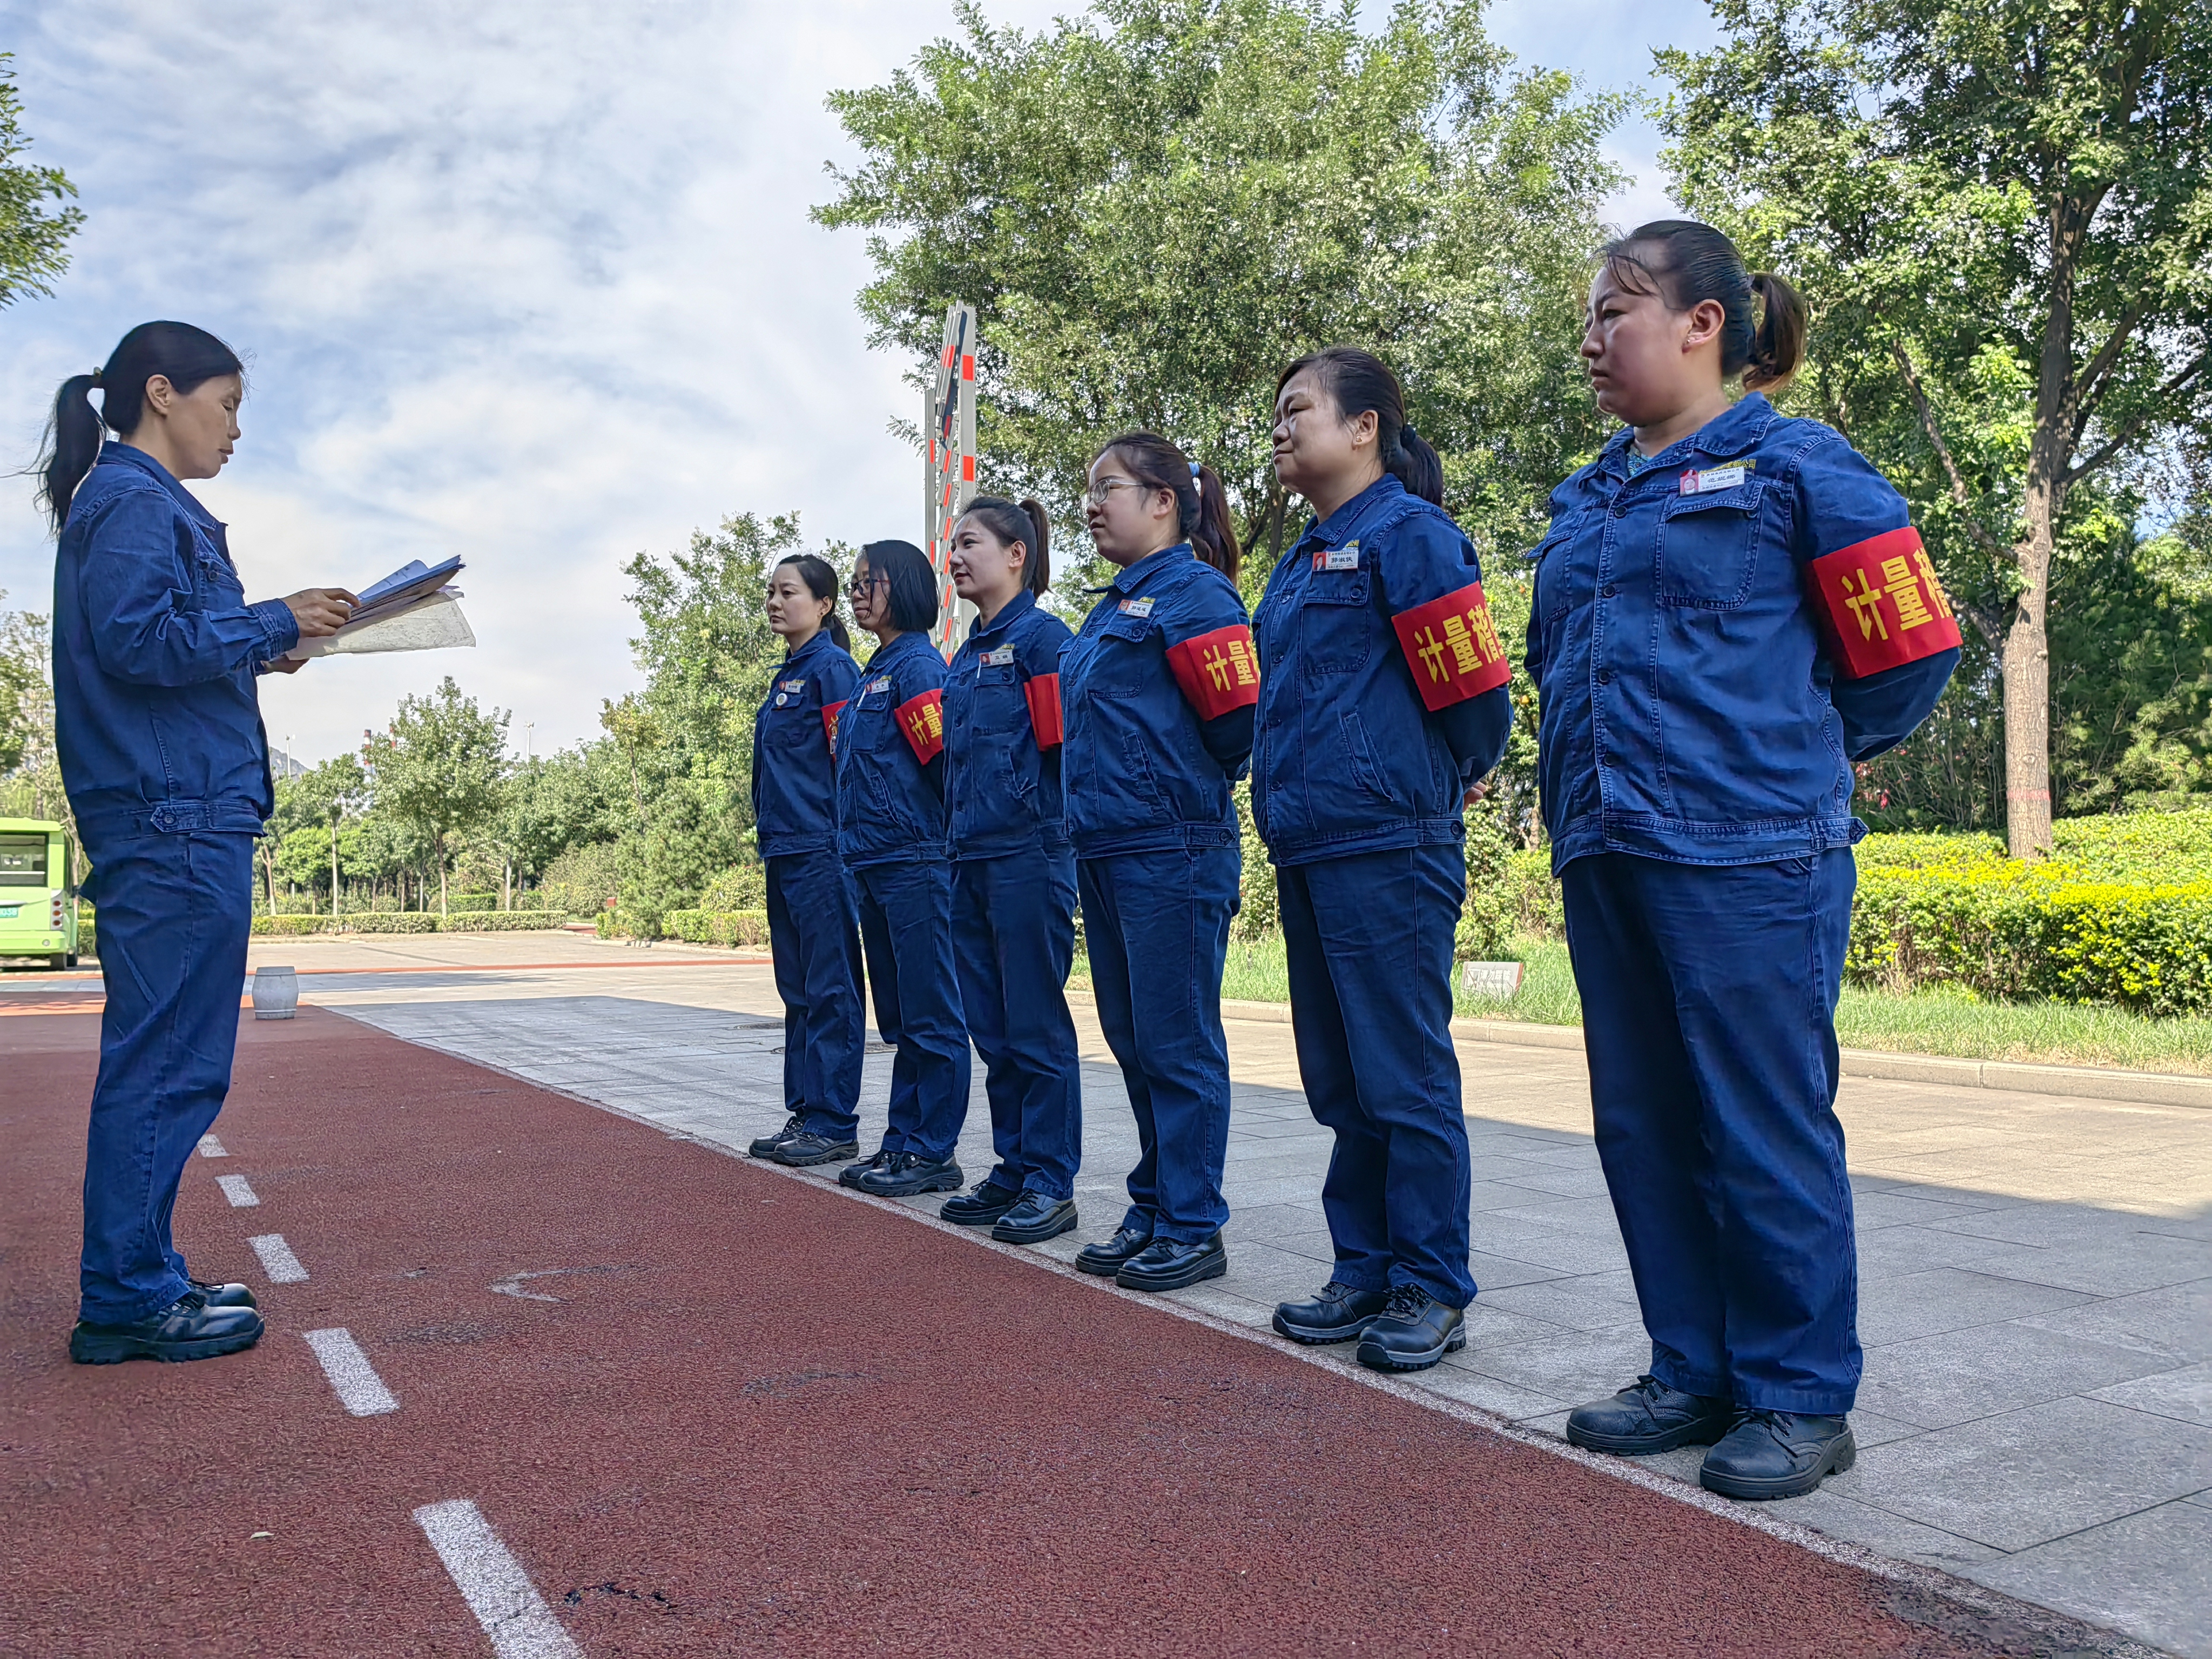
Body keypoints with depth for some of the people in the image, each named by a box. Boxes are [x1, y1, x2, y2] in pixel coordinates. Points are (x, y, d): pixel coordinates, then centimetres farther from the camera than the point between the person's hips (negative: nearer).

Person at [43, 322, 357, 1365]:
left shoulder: (137, 500, 24)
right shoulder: (131, 500, -6)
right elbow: (138, 640, -18)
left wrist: (258, 648, 12)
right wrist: (275, 622, -10)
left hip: (177, 819, 11)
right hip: (176, 818, -11)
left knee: (159, 1060, 13)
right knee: (167, 1061, -6)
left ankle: (137, 1280, 21)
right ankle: (128, 1300, 1)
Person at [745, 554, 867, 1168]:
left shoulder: (832, 667, -8)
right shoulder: (786, 676, 19)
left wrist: (843, 846, -18)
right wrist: (771, 841, 19)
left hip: (821, 851, -9)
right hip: (784, 853, 10)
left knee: (830, 990, -5)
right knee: (799, 990, 12)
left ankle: (834, 1125, 1)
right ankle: (804, 1113, 19)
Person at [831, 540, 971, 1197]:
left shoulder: (918, 665, -9)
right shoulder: (872, 674, 18)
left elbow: (947, 761, -15)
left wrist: (942, 841, -12)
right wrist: (856, 845, 18)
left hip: (915, 863, -9)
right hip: (873, 865, 10)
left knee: (929, 1015, -2)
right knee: (898, 1016, 14)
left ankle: (933, 1153, 5)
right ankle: (903, 1142, 21)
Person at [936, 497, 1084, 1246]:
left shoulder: (1043, 638, -6)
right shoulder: (965, 657, 18)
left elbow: (1066, 747, -12)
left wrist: (1055, 835, -15)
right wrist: (954, 845, 18)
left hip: (1029, 853, -8)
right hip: (971, 859, 8)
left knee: (1036, 1027, -3)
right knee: (992, 1028, 12)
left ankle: (1051, 1184, 6)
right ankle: (1013, 1170, 22)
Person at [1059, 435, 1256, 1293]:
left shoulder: (1192, 592, -8)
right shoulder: (1110, 610, 18)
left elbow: (1236, 720, -14)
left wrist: (1188, 790, -1)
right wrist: (1098, 799, 14)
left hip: (1172, 851, -9)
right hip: (1105, 850, 9)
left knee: (1177, 1044, -2)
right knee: (1132, 1040, 14)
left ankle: (1192, 1228, 8)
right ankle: (1152, 1209, 25)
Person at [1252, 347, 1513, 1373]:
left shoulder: (1408, 535, -8)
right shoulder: (1299, 565, 18)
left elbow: (1474, 694, -10)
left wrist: (1438, 787, 4)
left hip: (1389, 848, -9)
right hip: (1309, 851, 9)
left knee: (1406, 1077, -2)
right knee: (1341, 1082, 13)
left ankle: (1433, 1291, 10)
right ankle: (1366, 1272, 25)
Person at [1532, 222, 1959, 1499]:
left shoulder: (1795, 468, -3)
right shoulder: (1587, 501, 16)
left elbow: (1911, 653, -2)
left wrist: (1795, 753, 8)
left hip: (1750, 861, -7)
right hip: (1609, 856, 7)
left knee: (1768, 1132, 0)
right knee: (1645, 1129, 11)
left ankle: (1801, 1397, 15)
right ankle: (1694, 1371, 26)